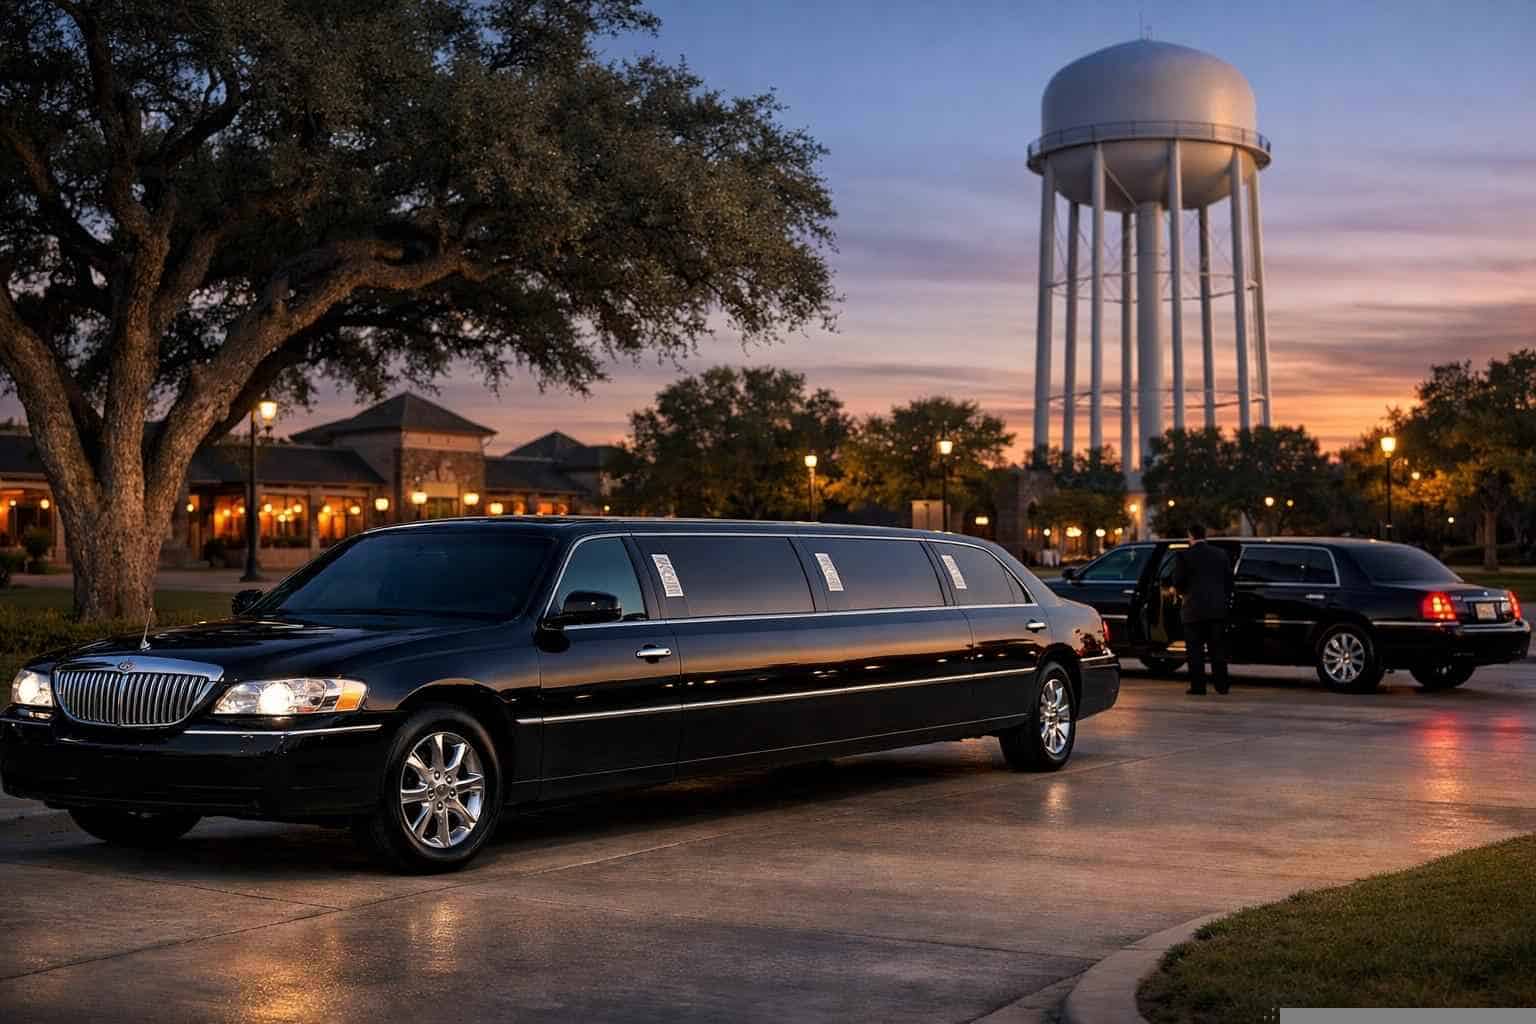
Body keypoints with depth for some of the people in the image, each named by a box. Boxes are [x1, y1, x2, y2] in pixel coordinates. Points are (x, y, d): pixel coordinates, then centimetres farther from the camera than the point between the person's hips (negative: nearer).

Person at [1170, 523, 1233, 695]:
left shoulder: (1183, 556, -7)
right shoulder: (1221, 554, 6)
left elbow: (1178, 583, -6)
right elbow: (1229, 580, 8)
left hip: (1194, 609, -4)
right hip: (1218, 609, 4)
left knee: (1195, 650, 2)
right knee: (1218, 649, 11)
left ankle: (1198, 686, 0)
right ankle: (1222, 685, 11)